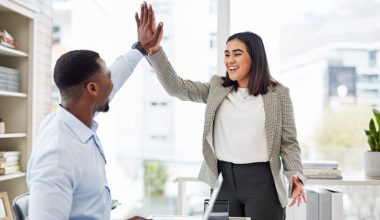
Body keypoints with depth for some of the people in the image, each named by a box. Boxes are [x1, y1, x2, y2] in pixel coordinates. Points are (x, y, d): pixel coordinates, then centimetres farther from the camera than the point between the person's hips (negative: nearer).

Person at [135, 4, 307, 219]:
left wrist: (296, 176, -13)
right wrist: (153, 49, -11)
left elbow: (289, 142, 2)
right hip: (224, 181, 3)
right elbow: (176, 87, -1)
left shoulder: (278, 93, 0)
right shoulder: (216, 88, 8)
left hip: (261, 182, -3)